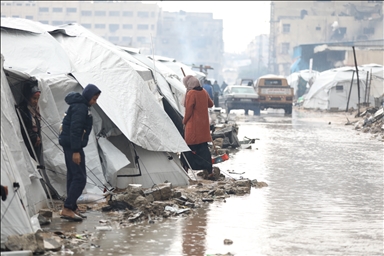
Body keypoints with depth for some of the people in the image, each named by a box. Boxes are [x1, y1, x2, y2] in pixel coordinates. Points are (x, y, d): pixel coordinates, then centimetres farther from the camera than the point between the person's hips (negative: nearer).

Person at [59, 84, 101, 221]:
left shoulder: (80, 105, 16)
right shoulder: (80, 108, -17)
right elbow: (75, 130, -23)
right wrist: (76, 151, -24)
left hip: (68, 144, 11)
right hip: (72, 145, -11)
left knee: (73, 176, 13)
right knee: (80, 177, -11)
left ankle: (72, 207, 18)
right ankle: (67, 209, -11)